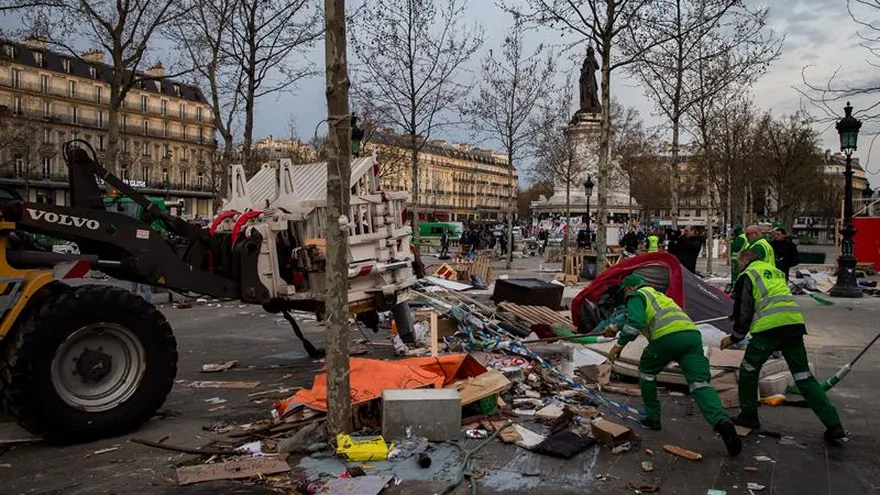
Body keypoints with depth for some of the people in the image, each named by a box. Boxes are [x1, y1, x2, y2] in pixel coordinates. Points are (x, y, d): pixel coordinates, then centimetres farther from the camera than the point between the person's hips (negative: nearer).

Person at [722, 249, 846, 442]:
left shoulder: (747, 275, 6)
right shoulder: (776, 272, 28)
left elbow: (743, 310, 3)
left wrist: (734, 337, 14)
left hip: (769, 327, -6)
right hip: (795, 323, 6)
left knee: (749, 368, 11)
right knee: (803, 376, 9)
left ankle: (748, 415, 18)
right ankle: (834, 426, 4)